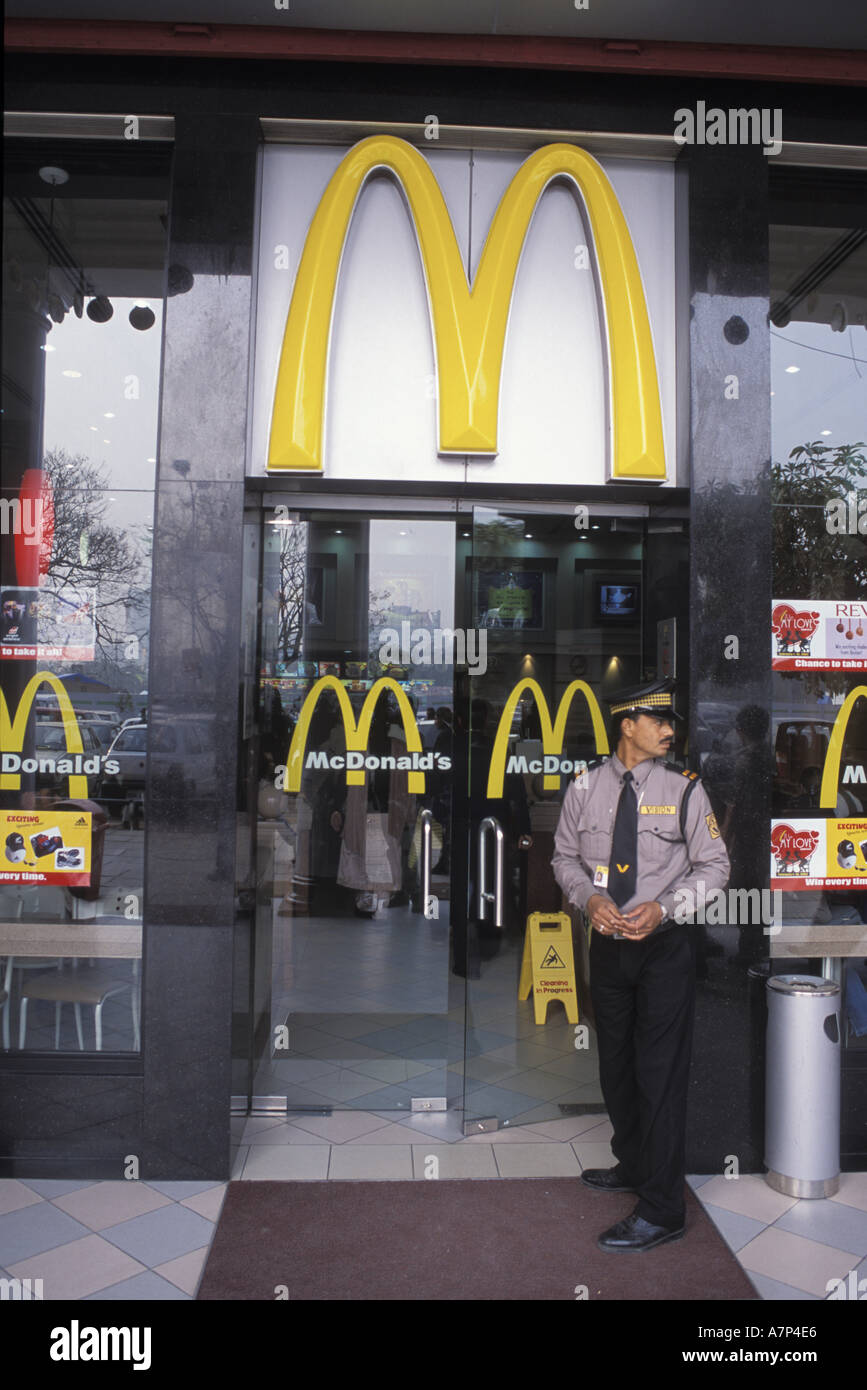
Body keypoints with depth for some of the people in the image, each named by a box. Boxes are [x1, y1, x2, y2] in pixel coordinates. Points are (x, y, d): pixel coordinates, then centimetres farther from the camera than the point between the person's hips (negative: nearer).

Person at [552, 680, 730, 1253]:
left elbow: (714, 865, -3)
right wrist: (590, 898, -10)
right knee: (616, 1065, 19)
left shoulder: (685, 789, -7)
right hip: (608, 944, 4)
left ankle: (662, 1210, 12)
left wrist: (663, 908, -17)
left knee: (661, 1073, -1)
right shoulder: (585, 787, -1)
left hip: (665, 948, -3)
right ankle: (632, 1166, 42)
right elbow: (565, 857, 9)